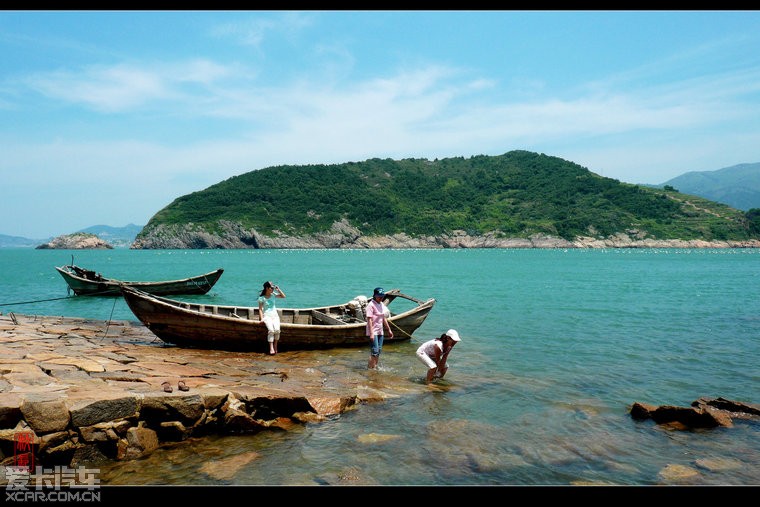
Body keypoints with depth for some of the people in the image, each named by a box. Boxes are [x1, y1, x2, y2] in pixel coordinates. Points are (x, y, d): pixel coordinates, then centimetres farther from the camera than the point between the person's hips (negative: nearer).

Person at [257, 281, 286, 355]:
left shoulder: (273, 295, 11)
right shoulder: (262, 298, 2)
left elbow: (283, 296, 9)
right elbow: (260, 309, 1)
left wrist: (278, 289, 0)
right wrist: (262, 318, -11)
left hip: (275, 315, 3)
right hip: (267, 315, -3)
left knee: (277, 329, -25)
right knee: (271, 330, -29)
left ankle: (275, 346, -8)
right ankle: (271, 348, -26)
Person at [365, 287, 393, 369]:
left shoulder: (382, 305, 11)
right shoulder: (371, 305, -13)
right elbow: (369, 320, -17)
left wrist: (389, 330, 22)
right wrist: (371, 333, -22)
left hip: (380, 331, 8)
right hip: (373, 332, -8)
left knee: (379, 351, 10)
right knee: (375, 351, -9)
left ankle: (375, 367, 20)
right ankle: (371, 368, 0)